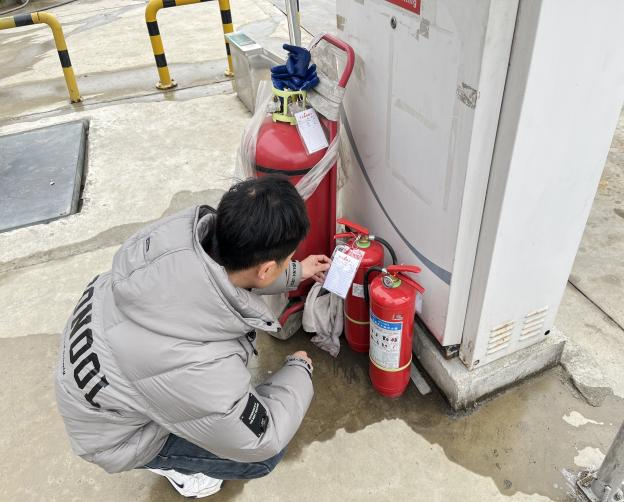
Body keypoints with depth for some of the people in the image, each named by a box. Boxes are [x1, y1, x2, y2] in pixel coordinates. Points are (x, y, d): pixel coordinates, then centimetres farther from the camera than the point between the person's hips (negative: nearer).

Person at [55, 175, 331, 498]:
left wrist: (294, 274, 11)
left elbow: (229, 268, 0)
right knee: (266, 453, -5)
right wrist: (300, 370, -6)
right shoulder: (199, 370, -43)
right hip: (112, 432, -6)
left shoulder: (185, 228, -27)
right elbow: (261, 440, -21)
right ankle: (169, 462, 21)